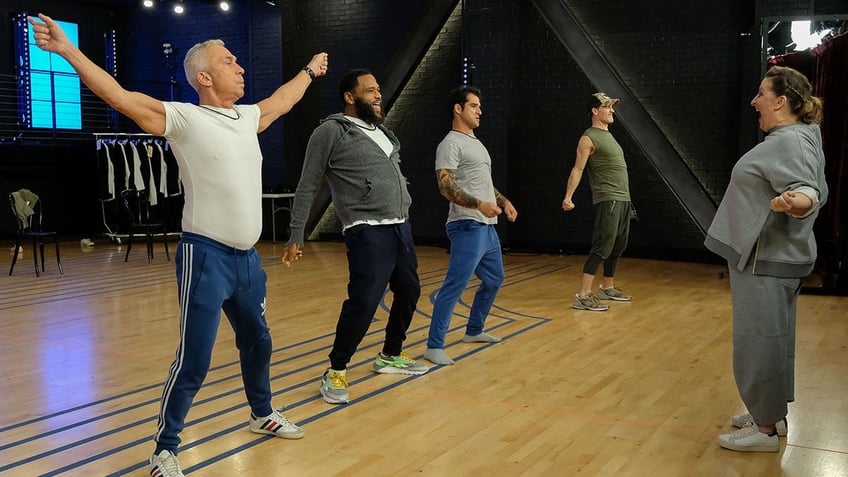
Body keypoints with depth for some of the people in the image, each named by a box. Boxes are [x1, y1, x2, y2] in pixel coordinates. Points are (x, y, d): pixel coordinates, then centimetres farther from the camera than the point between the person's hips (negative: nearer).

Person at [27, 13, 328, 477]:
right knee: (194, 360, -5)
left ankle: (262, 414, 44)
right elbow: (120, 97, -18)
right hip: (207, 256, -7)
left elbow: (281, 100, 32)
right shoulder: (184, 118, -9)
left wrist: (310, 70, 47)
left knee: (257, 341, 21)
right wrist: (67, 50, -26)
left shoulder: (248, 117, 12)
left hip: (247, 256, 7)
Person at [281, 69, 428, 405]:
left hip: (401, 227, 8)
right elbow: (307, 187, -4)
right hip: (368, 232, -8)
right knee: (363, 303, -15)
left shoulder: (382, 132, 17)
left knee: (408, 292, 15)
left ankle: (390, 356, 35)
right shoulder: (331, 131, -5)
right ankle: (335, 373, 3)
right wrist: (296, 237, -6)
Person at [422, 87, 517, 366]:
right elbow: (446, 187, -21)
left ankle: (473, 331, 35)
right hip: (468, 227, -10)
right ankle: (434, 346, -8)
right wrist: (479, 205, -31)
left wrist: (503, 201, 16)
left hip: (488, 227, 10)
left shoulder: (476, 143, 20)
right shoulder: (450, 144, -10)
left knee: (494, 280, 20)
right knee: (455, 286, -12)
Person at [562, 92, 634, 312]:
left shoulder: (608, 135, 19)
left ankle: (607, 287, 28)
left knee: (617, 247, 14)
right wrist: (568, 196, -25)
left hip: (623, 199, 9)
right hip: (607, 200, -9)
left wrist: (625, 198, 19)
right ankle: (583, 296, -13)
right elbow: (577, 169, -14)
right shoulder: (589, 138, -8)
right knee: (602, 248, -13)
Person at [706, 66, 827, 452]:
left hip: (767, 263, -11)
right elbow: (814, 186, 27)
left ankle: (765, 429, 6)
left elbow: (809, 190, -32)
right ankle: (770, 413, 28)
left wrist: (795, 202, -55)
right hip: (767, 259, 11)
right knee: (772, 339, 17)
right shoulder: (788, 138, 14)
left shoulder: (790, 142, -18)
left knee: (759, 342, -4)